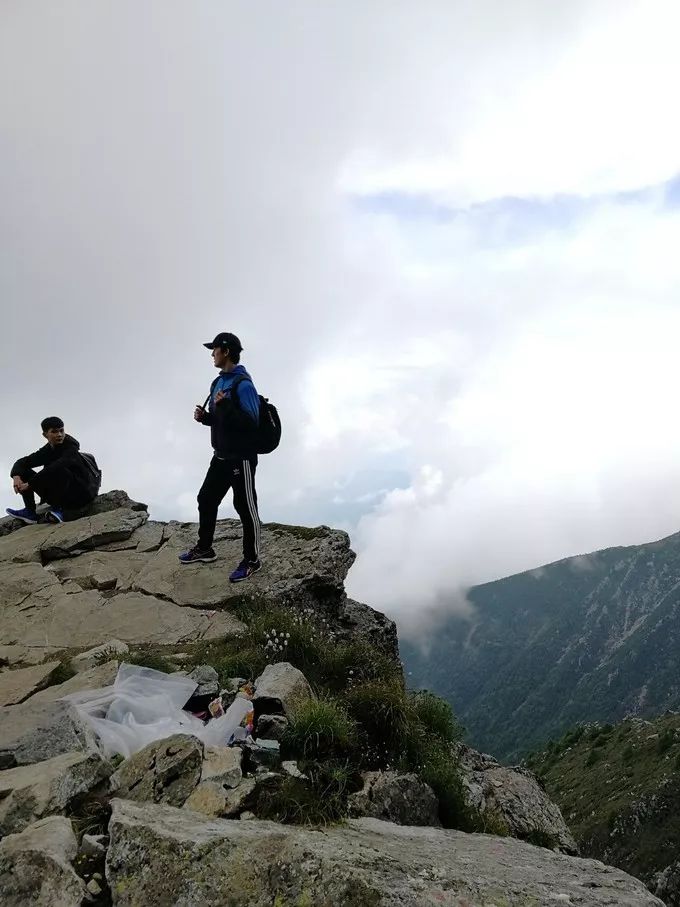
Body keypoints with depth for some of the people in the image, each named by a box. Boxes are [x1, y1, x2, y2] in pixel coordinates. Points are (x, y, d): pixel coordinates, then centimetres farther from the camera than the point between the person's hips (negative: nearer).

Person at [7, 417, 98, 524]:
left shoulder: (71, 448, -13)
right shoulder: (46, 451, 7)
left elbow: (58, 466, -31)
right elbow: (22, 462, 6)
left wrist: (30, 483, -30)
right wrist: (16, 476, -18)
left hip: (81, 493, -7)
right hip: (58, 496, 7)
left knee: (60, 470, -33)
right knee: (24, 471, 1)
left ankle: (58, 510, -26)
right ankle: (30, 511, -10)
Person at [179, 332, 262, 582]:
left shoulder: (243, 384, -18)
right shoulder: (218, 383, 12)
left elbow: (251, 422, -24)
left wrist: (225, 406, -28)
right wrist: (204, 416, 2)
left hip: (241, 459, -10)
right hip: (221, 457, 10)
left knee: (246, 508, 0)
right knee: (206, 500, 16)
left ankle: (251, 560, 13)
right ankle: (204, 549, 33)